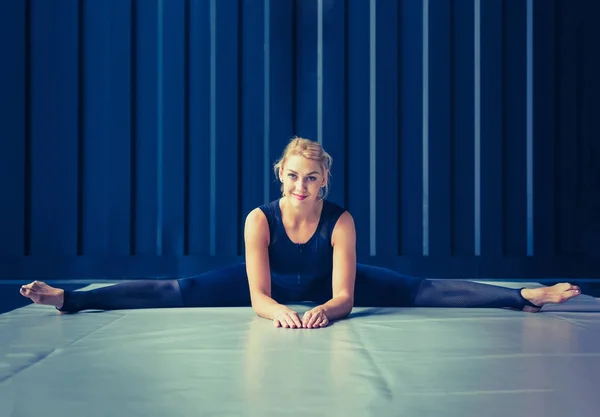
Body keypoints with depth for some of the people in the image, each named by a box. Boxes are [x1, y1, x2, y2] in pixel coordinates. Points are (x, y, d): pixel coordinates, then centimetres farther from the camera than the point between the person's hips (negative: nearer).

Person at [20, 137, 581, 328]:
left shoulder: (340, 220, -31)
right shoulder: (259, 219, -31)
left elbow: (344, 296, -31)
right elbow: (258, 295, -31)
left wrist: (325, 310, -53)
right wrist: (279, 312, -53)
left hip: (326, 285, 0)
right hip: (272, 286, 0)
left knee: (419, 290, -12)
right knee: (179, 293, -11)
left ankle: (523, 297, -11)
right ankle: (70, 299, -6)